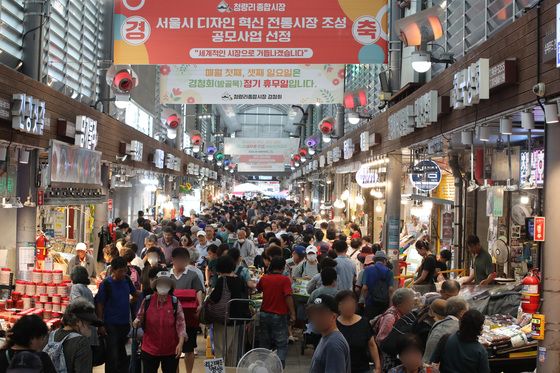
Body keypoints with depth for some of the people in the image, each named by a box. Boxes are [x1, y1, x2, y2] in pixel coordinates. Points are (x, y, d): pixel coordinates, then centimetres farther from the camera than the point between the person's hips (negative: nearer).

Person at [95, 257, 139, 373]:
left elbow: (135, 295, 19)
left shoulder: (126, 280, 1)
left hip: (125, 323, 5)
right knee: (112, 356, -2)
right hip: (111, 325, -5)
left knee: (122, 354, 18)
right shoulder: (106, 284, -13)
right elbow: (99, 304, -10)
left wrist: (128, 303, 8)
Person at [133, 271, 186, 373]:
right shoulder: (147, 301, -3)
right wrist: (136, 322, -16)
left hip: (171, 350, 0)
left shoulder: (175, 302, -4)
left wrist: (180, 343, -14)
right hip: (149, 349, 0)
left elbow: (180, 323, -5)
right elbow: (140, 318, 8)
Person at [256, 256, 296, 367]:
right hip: (279, 316, -5)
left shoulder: (264, 278, 2)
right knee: (281, 345, 1)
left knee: (265, 343, 16)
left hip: (264, 315, 5)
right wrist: (292, 313, -15)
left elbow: (258, 289, 22)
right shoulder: (285, 280, -13)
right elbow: (288, 297, -19)